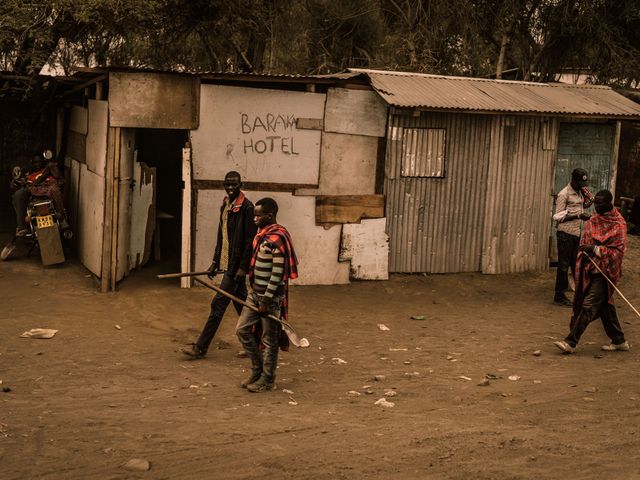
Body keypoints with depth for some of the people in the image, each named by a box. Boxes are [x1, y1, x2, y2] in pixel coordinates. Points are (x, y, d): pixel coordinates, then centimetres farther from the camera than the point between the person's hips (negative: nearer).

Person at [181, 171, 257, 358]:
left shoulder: (246, 207, -13)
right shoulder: (225, 206, 14)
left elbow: (250, 241, -16)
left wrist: (242, 267, -20)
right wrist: (215, 262, 17)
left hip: (236, 265, -9)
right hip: (227, 264, 9)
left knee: (218, 304, -7)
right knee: (241, 304, 14)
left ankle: (201, 347, -4)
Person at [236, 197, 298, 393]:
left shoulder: (277, 239, -19)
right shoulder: (262, 234, 10)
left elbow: (278, 273, -21)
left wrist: (266, 299, -19)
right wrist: (256, 294, 19)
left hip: (270, 297, -9)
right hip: (255, 293, 10)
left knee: (269, 339, 2)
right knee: (242, 329, 12)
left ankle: (267, 380, 14)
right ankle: (257, 370, 25)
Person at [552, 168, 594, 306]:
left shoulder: (580, 192, 12)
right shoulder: (564, 194, -12)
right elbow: (558, 216, -16)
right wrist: (578, 215, -22)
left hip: (577, 233, 8)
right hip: (566, 234, -8)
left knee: (577, 264, 14)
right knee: (563, 265, -4)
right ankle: (559, 296, 2)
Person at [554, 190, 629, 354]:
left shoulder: (618, 225, -12)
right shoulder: (594, 220, 9)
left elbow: (618, 251, -14)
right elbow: (585, 240, 21)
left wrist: (596, 249, -23)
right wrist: (586, 249, 1)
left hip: (605, 271, -8)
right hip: (591, 268, 8)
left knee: (588, 306, -10)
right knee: (605, 305, 15)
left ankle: (570, 342, -11)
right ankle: (619, 341, 28)